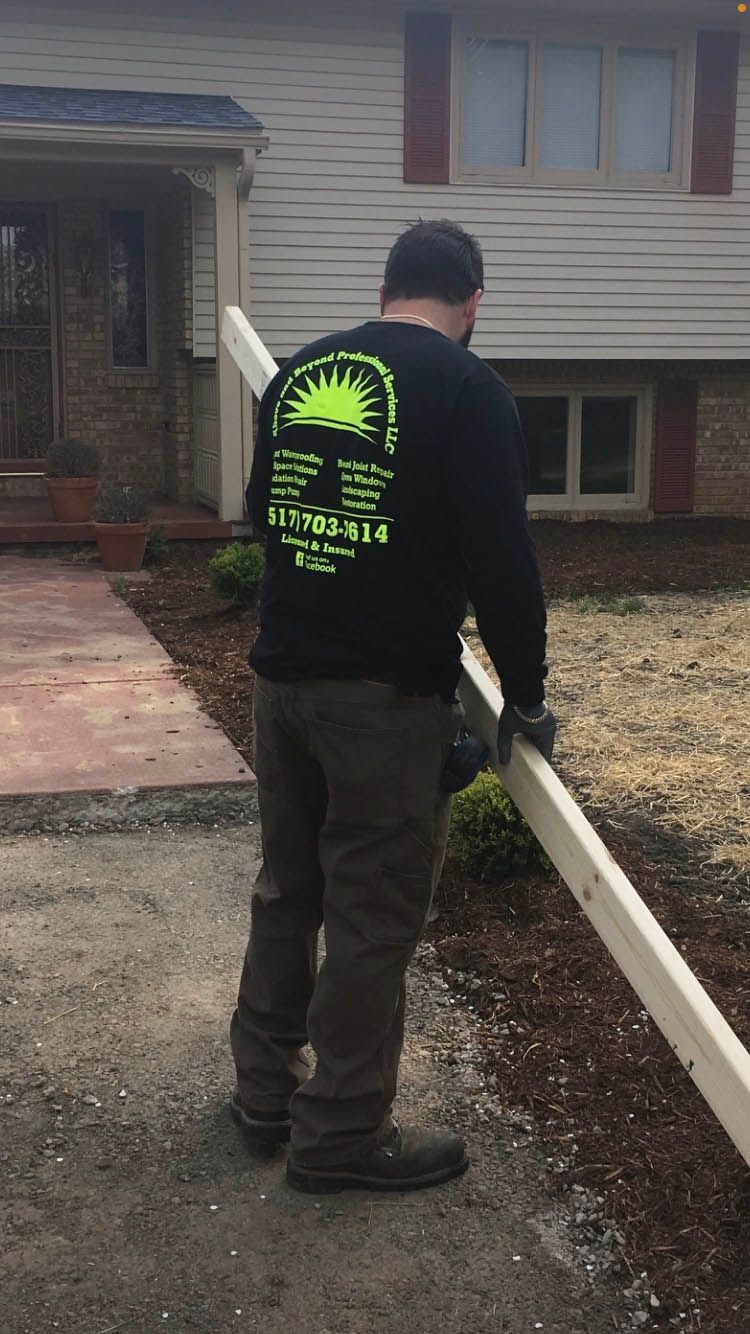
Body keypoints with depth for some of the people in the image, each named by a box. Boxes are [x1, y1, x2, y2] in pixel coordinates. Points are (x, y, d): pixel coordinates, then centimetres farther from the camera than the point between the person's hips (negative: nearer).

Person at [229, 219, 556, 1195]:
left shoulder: (297, 373, 11)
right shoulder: (468, 390, -9)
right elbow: (500, 558, -14)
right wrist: (525, 697, -4)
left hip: (282, 675, 7)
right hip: (389, 694, -7)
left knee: (287, 889, 19)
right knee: (375, 914, 5)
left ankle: (266, 1089, 32)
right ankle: (343, 1134, 17)